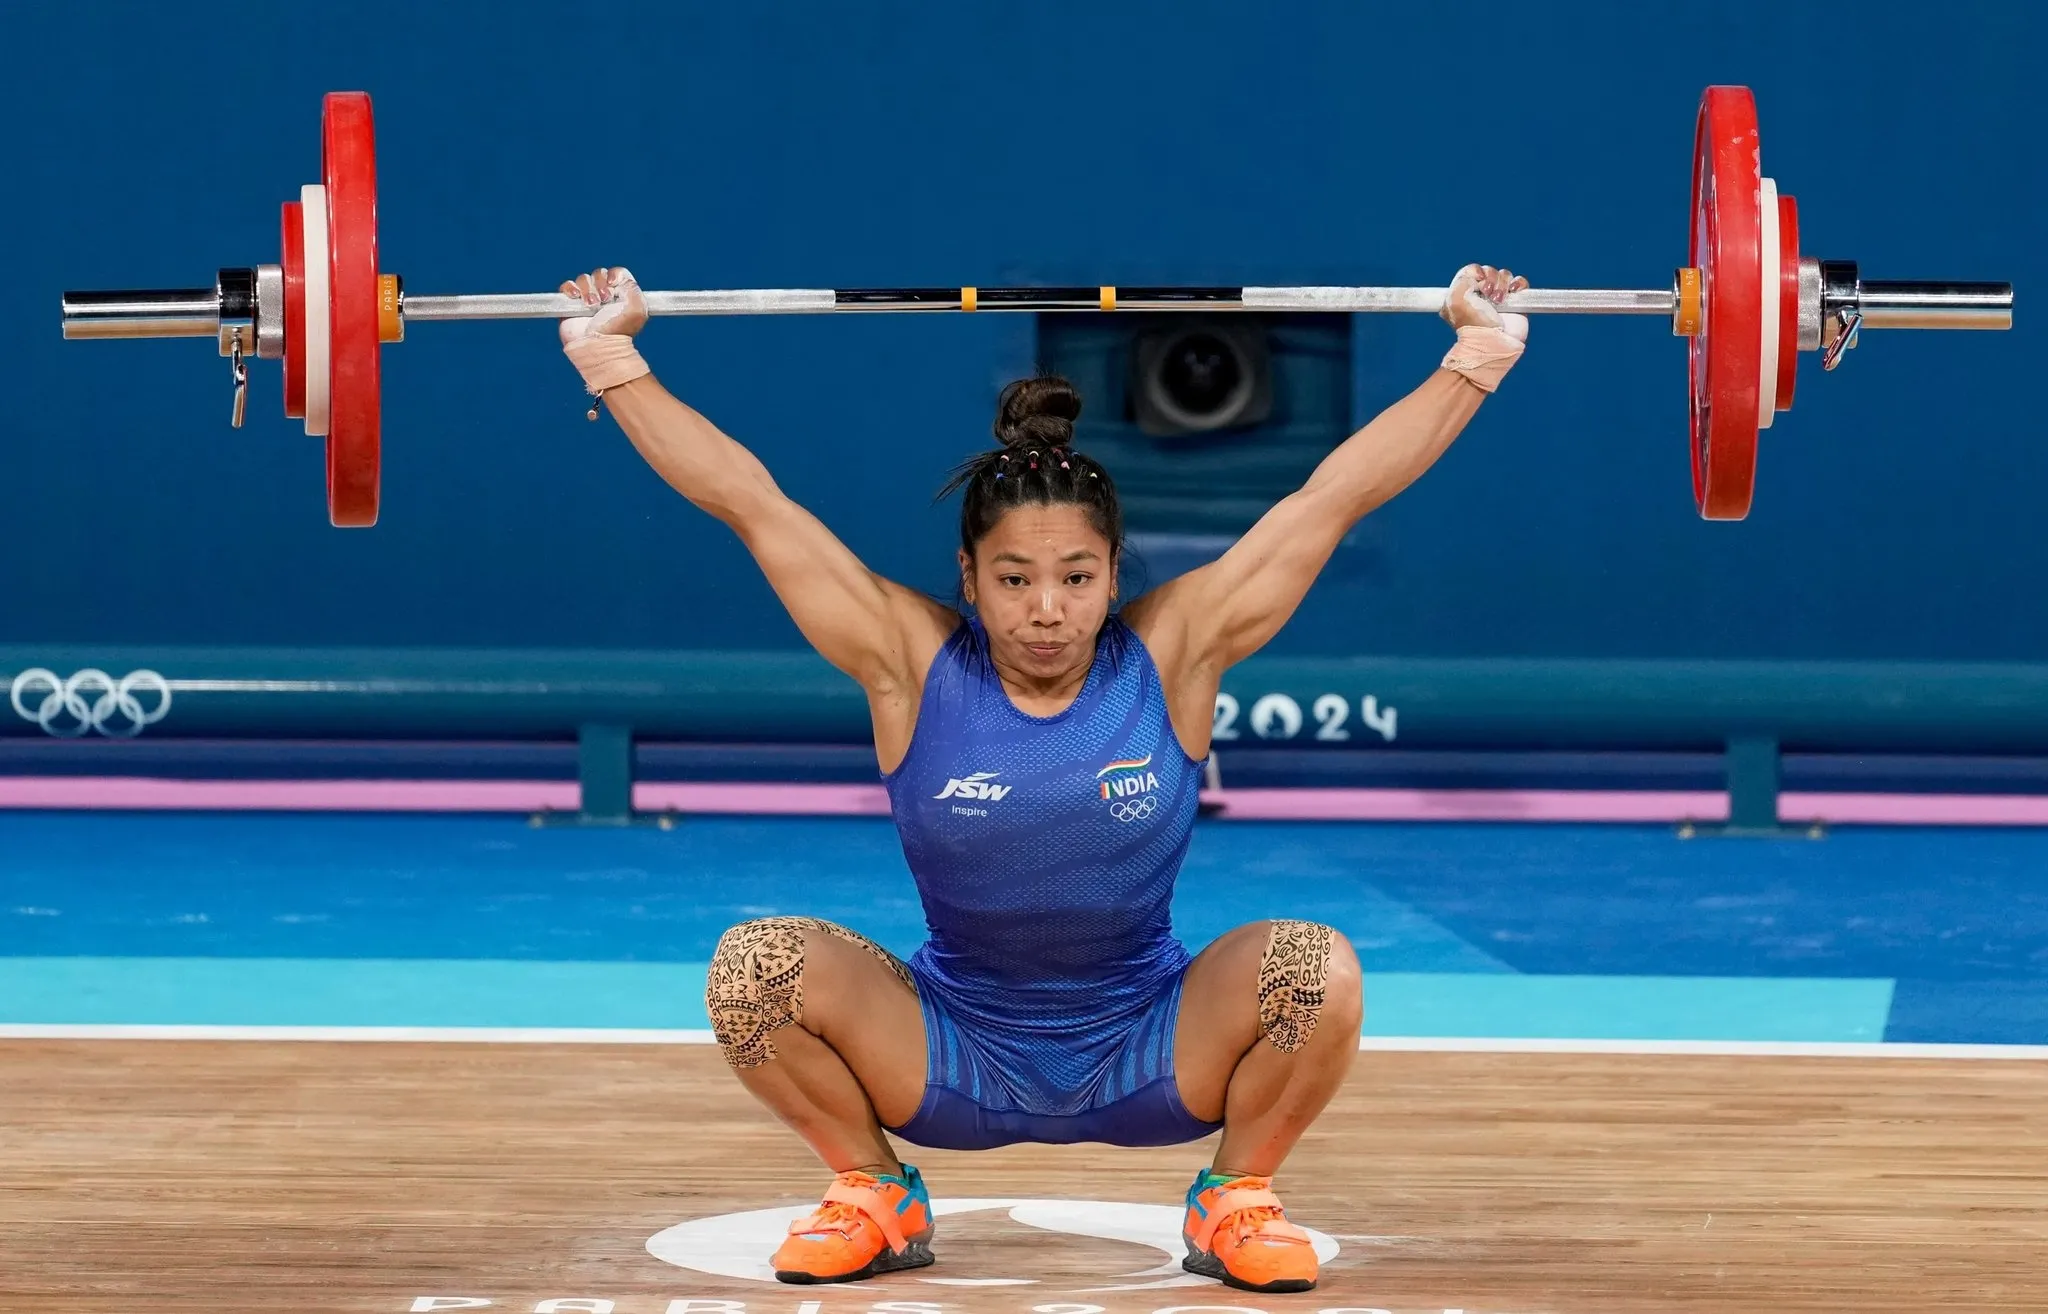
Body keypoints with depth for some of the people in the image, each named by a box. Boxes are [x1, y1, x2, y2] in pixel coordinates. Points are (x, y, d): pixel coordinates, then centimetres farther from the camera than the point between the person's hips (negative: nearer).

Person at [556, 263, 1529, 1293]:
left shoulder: (1169, 657, -10)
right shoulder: (913, 665, -10)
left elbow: (1336, 495, -9)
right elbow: (750, 504, -10)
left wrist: (1476, 355, -10)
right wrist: (610, 359, -12)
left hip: (1147, 1059, 0)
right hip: (953, 1064, 0)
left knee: (1315, 971, -27)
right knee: (756, 968, -23)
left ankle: (1237, 1196, 1)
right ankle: (875, 1196, 3)